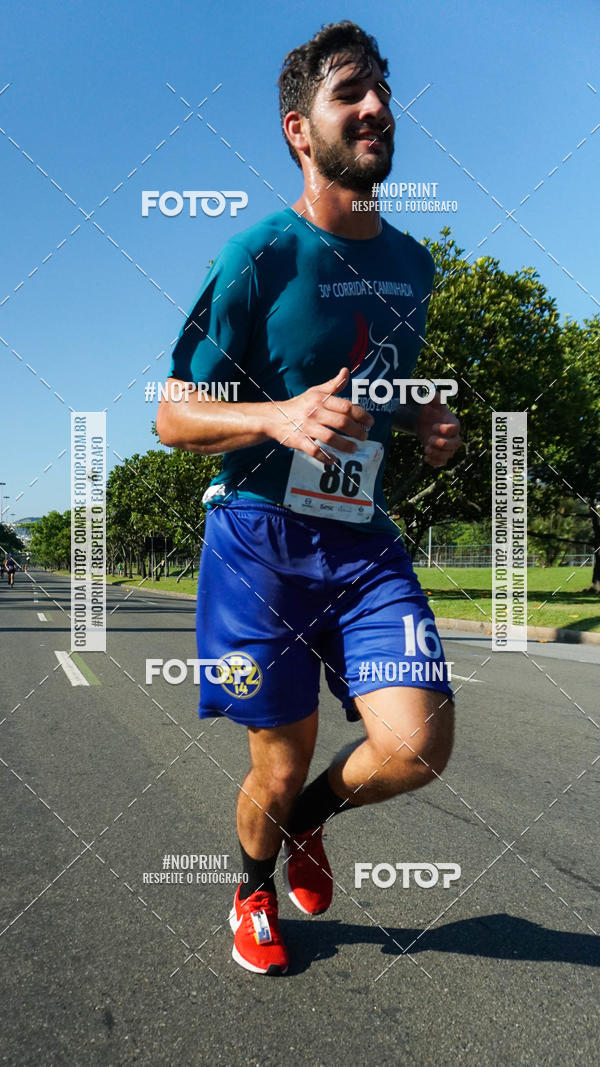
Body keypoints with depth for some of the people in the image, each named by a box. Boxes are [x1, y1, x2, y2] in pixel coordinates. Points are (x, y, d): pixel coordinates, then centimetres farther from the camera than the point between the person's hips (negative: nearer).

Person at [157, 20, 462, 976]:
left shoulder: (412, 264, 10)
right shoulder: (259, 258, -8)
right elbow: (172, 417, -7)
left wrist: (425, 423, 2)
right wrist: (281, 416, -25)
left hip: (362, 539, 5)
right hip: (260, 537, -4)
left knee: (418, 744, -11)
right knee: (281, 762, 5)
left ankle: (309, 818, 24)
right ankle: (255, 892, 40)